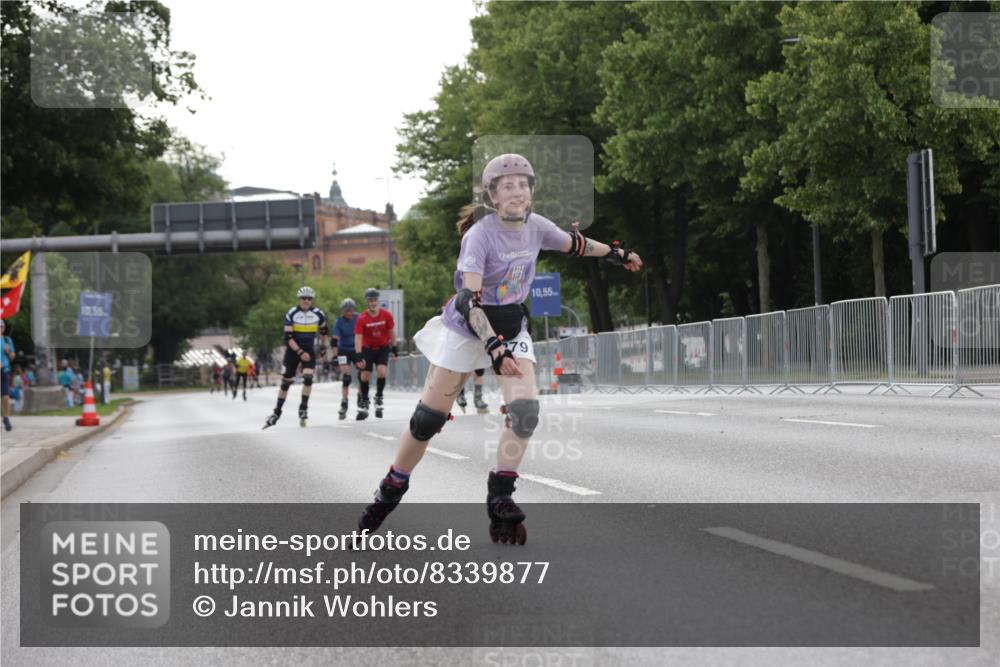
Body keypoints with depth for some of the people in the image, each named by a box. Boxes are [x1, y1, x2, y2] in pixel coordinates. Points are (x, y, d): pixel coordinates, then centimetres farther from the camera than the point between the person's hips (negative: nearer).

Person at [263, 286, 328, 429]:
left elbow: (323, 331, 15)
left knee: (308, 378, -20)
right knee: (285, 382, 5)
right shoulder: (291, 314, -12)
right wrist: (300, 353, -22)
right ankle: (277, 412, 16)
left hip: (309, 350, 1)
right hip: (293, 350, -1)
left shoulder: (318, 314, -5)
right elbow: (288, 337, -15)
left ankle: (303, 409, -8)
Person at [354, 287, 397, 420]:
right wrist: (359, 356, -27)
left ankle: (379, 397, 5)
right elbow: (358, 337, -19)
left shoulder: (386, 315, -12)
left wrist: (394, 349, 5)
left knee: (382, 372, -19)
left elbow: (391, 332, 1)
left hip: (383, 348, 0)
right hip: (367, 349, 0)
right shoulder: (362, 318, -17)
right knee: (364, 376, 0)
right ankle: (364, 403, 19)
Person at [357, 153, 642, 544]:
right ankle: (388, 495, 16)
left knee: (525, 409, -17)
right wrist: (493, 347, -46)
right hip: (467, 329, -5)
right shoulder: (480, 235, -25)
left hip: (511, 329, 5)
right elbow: (468, 299, -35)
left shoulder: (536, 227, -8)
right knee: (428, 419, -2)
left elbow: (573, 244, 15)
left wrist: (616, 254, 26)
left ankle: (499, 501, -6)